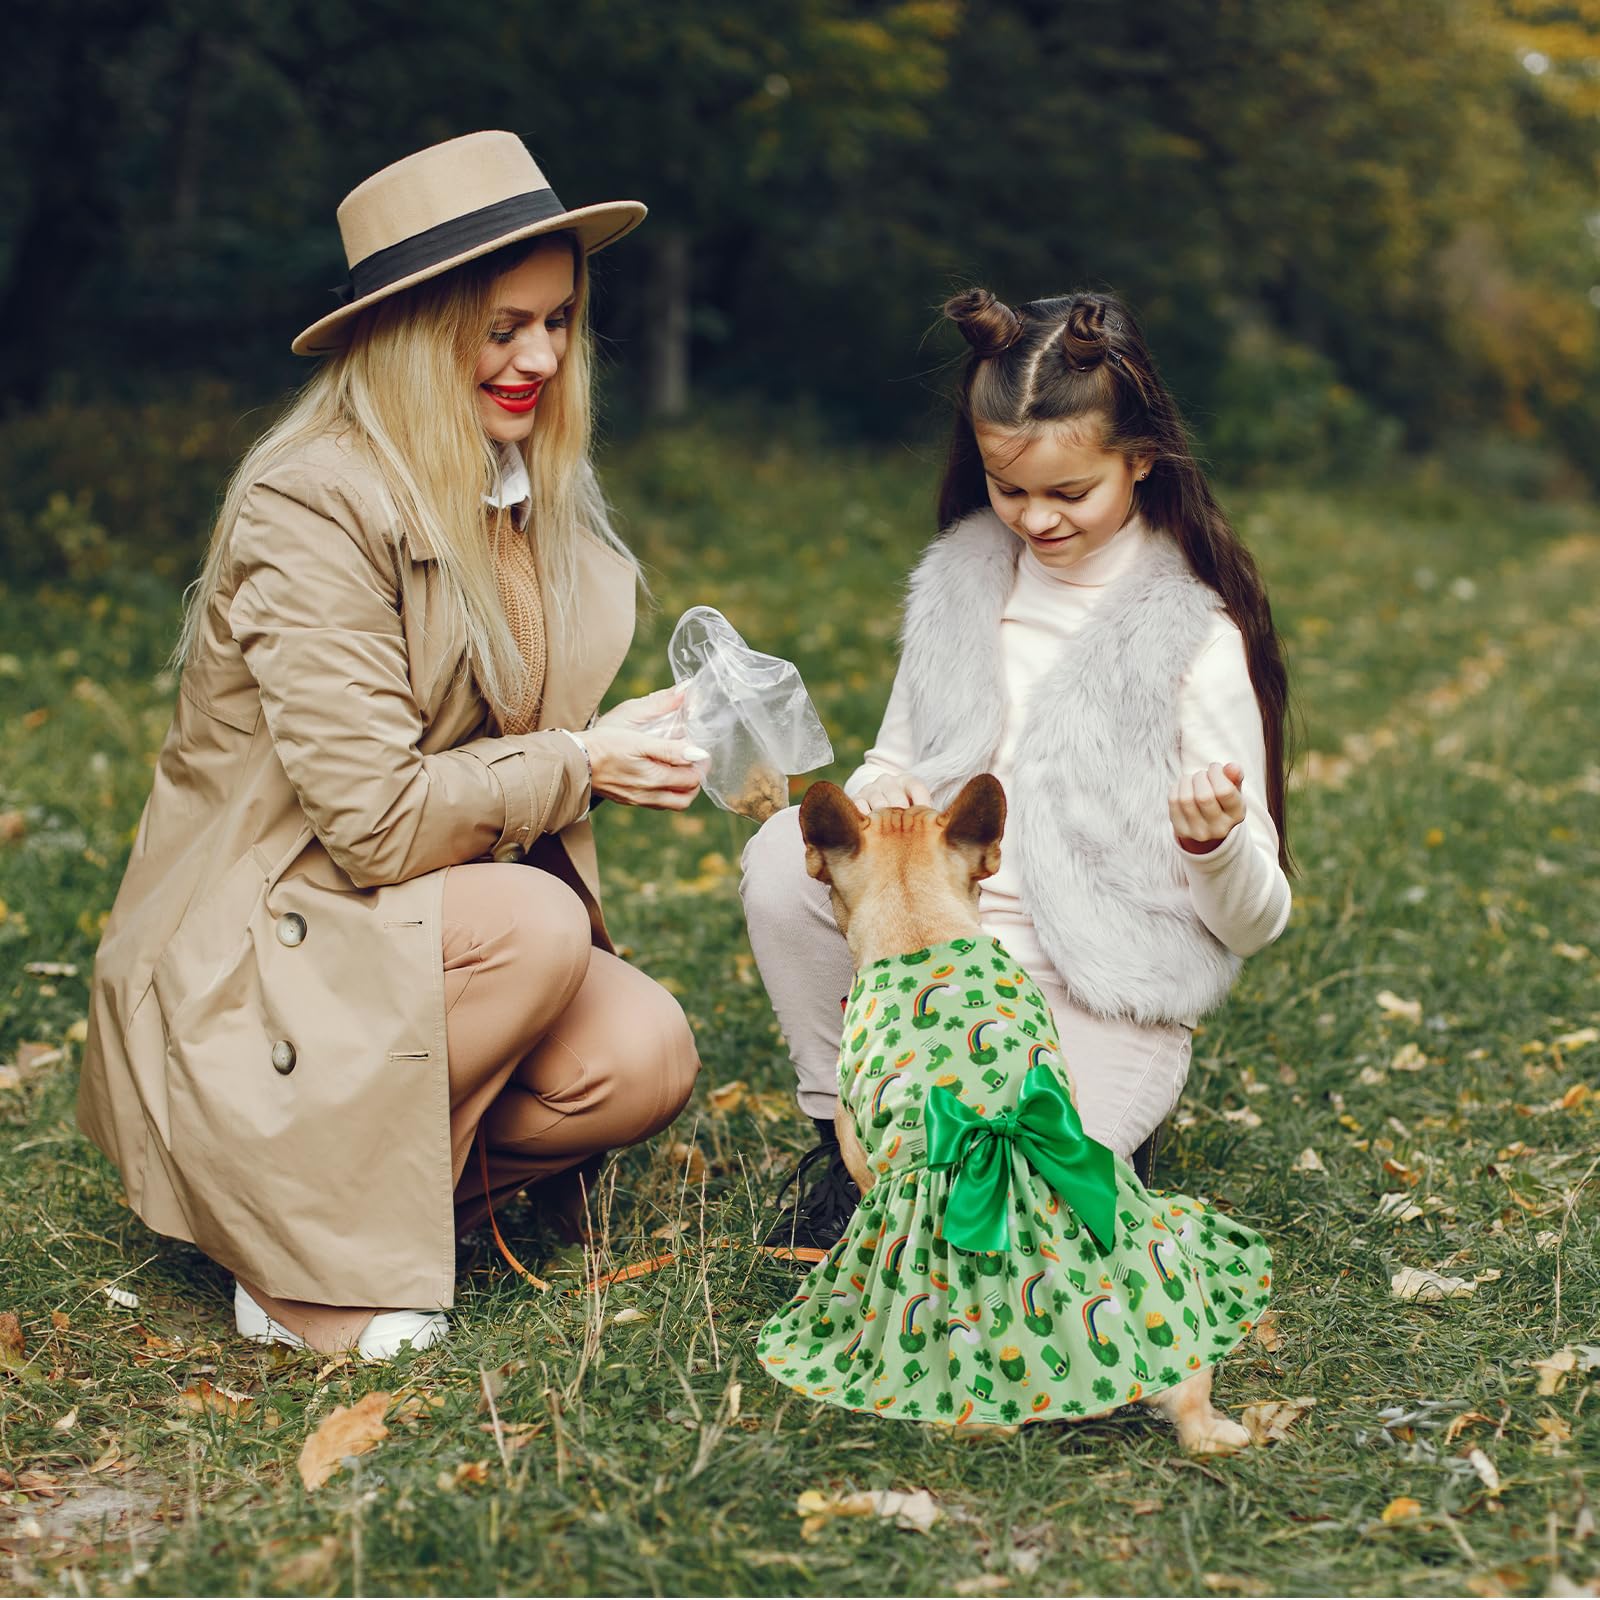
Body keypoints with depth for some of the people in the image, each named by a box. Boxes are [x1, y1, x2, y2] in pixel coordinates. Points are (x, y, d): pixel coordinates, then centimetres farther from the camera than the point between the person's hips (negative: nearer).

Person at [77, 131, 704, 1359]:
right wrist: (581, 766, -15)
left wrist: (641, 743, -4)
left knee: (646, 1057, -19)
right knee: (535, 926, -32)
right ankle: (306, 1268, -14)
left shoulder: (534, 491, 6)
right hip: (250, 961, -7)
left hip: (426, 927, 7)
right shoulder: (311, 507, -19)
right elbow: (374, 815, -24)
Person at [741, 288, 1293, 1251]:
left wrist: (1216, 844, -32)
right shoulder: (960, 584, 4)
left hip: (1102, 1002, -5)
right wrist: (876, 795, -10)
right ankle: (843, 1127, -1)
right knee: (788, 852, -22)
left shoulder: (1195, 635, -9)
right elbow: (898, 766, 16)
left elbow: (1254, 925, -8)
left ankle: (1091, 1126, 8)